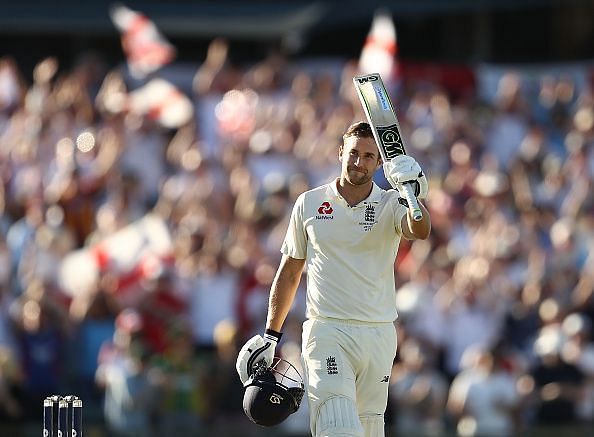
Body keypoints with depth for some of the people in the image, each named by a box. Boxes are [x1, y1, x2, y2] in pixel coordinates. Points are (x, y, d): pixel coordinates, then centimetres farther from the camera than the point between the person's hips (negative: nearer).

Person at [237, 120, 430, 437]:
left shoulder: (390, 205, 4)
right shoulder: (309, 204, 7)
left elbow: (421, 231, -20)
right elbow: (289, 272, 15)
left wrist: (414, 196, -41)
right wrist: (270, 335, 14)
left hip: (379, 336, 2)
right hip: (326, 333, -1)